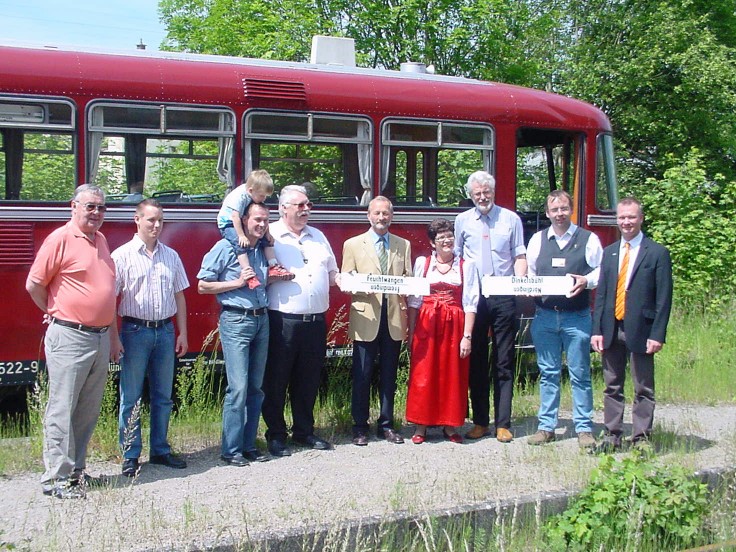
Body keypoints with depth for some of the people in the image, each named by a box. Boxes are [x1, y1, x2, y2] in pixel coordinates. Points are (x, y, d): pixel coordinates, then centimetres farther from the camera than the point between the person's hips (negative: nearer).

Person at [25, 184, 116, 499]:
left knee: (89, 411, 13)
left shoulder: (100, 240, 14)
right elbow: (34, 284, -8)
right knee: (62, 410, -3)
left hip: (101, 338, 8)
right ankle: (57, 478, 2)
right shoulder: (61, 239, -9)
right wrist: (56, 313, 4)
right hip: (69, 338, -8)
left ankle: (76, 469, 24)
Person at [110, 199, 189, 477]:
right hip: (135, 331, -4)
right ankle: (130, 456, 10)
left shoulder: (171, 256, 9)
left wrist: (182, 333, 9)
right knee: (131, 398, 2)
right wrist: (114, 338, -13)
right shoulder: (122, 255, -5)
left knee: (163, 396, 11)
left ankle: (160, 451, 22)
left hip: (165, 331, 4)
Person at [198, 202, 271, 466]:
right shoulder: (226, 248, -5)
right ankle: (231, 449, -2)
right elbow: (203, 286, -5)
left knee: (256, 387, 9)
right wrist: (237, 282, -13)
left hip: (261, 319, 7)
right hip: (236, 320, -7)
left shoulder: (263, 248, 13)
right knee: (238, 387, -10)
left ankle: (248, 444, 17)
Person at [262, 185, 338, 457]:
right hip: (282, 321, -5)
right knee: (276, 380, 2)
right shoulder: (269, 235, -1)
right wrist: (278, 276, -20)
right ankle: (276, 435, 13)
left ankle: (304, 431, 24)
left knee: (308, 380, 12)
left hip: (316, 320, 5)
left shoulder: (318, 237, 18)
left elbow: (332, 274, 20)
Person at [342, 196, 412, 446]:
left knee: (389, 376, 8)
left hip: (394, 317, 3)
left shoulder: (404, 245, 14)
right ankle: (360, 427, 10)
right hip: (366, 317, -2)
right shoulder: (353, 245, 6)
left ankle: (386, 425, 18)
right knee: (362, 376, 0)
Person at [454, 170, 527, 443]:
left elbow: (519, 256, 6)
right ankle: (480, 421, 13)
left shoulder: (511, 219, 7)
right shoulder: (462, 221, 10)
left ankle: (503, 423, 5)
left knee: (504, 362, 1)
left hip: (504, 296, -1)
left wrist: (521, 282, -12)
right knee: (476, 361, 6)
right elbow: (456, 256, 12)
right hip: (473, 297, 1)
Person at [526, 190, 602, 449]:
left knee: (580, 374, 0)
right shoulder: (537, 240, 12)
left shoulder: (588, 239, 3)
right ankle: (546, 427, 15)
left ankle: (584, 429, 8)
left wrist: (587, 280, -16)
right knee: (548, 373, 9)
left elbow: (602, 270, 3)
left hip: (577, 318, -3)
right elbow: (528, 273, 16)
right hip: (544, 316, 3)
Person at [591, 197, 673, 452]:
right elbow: (600, 294, 11)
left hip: (640, 331, -4)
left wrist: (657, 334, -12)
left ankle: (641, 439, 8)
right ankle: (612, 436, 17)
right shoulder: (609, 252, 12)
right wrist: (597, 329, 2)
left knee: (643, 390, 2)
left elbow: (664, 298, -5)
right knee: (612, 387, 9)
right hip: (612, 330, 4)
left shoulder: (657, 253, -2)